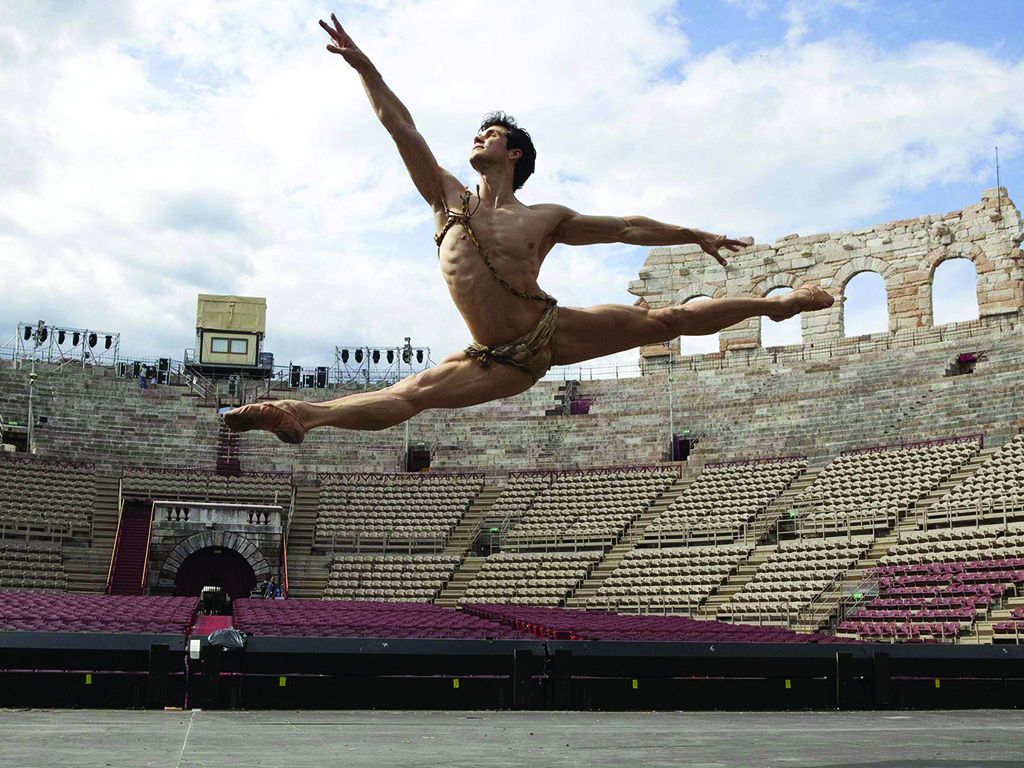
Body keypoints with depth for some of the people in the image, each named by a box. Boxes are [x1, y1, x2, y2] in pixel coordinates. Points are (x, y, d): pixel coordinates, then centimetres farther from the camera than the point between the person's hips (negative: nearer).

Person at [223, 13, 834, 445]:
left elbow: (628, 227, 13)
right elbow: (402, 128, 5)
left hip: (554, 329, 0)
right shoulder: (449, 199, 7)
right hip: (505, 362, 1)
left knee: (664, 322, -1)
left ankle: (776, 304, 14)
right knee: (411, 394, -15)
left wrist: (696, 236, 17)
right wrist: (361, 64, 3)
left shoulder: (547, 219, 4)